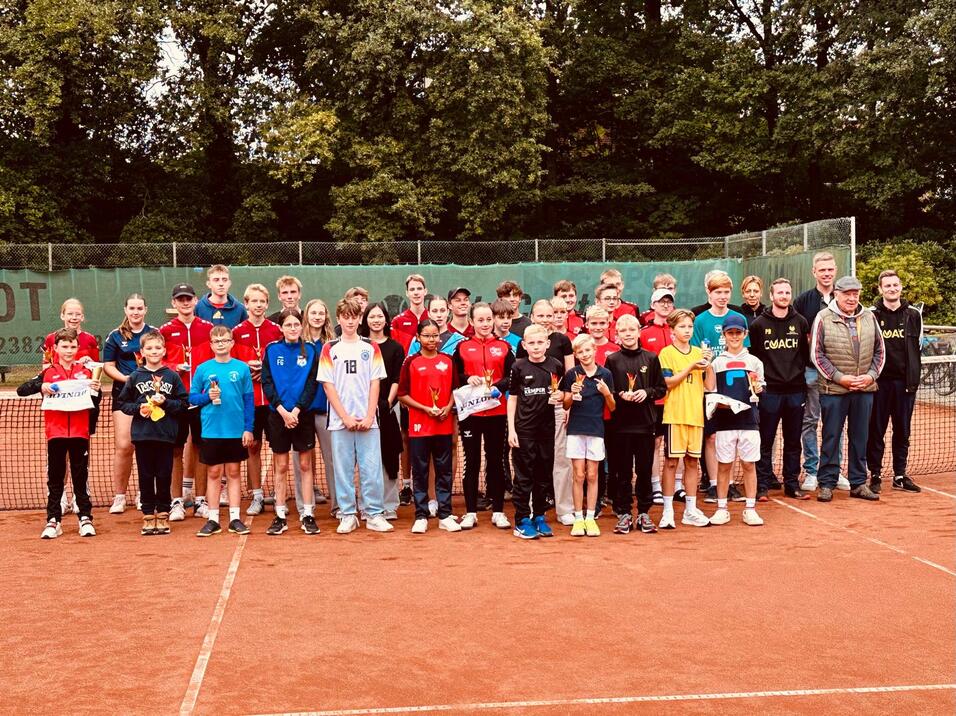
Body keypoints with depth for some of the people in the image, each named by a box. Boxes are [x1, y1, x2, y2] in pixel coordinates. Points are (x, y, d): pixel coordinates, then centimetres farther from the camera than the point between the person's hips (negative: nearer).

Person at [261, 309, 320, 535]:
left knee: (305, 465, 4)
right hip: (278, 414, 0)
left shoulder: (310, 350, 2)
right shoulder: (272, 350, 2)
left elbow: (312, 383, -3)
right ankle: (280, 516, 11)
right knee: (281, 467, 5)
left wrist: (297, 409, -13)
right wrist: (282, 410, -13)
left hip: (302, 414, 0)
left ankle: (308, 514, 9)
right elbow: (267, 382, -2)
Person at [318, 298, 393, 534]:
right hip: (340, 420, 0)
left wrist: (369, 417, -7)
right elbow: (328, 385, 0)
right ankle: (347, 516, 13)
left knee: (372, 469, 0)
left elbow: (375, 383, 4)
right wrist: (345, 417, -8)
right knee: (343, 470, 4)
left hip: (367, 420, 0)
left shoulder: (371, 348, 7)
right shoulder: (330, 349, 5)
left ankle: (374, 515, 8)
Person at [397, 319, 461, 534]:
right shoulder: (411, 362, 0)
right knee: (420, 472, 3)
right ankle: (421, 516, 10)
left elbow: (455, 389, 12)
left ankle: (445, 516, 13)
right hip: (418, 426, -2)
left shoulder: (447, 361, 7)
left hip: (444, 425, 2)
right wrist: (426, 409, -11)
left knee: (444, 471, 6)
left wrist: (448, 407, -6)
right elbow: (402, 395, -1)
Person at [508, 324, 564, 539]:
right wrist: (511, 429, -4)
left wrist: (560, 396, -11)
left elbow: (562, 393, 14)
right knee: (523, 475, 1)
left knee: (544, 473, 10)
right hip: (523, 428, -2)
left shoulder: (556, 366, 2)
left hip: (547, 427, 3)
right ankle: (522, 521, 7)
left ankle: (539, 517, 22)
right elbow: (512, 398, 2)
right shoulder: (518, 367, -3)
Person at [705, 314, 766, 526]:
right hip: (724, 419, 0)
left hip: (748, 419, 1)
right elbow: (710, 393, 5)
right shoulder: (716, 362, 9)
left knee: (749, 464, 2)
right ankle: (722, 509, 10)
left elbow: (758, 390, 11)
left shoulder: (754, 362, 11)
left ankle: (750, 509, 9)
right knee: (724, 465, 4)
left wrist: (757, 388, -10)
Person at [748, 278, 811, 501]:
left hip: (796, 390, 3)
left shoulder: (800, 322, 7)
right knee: (766, 440, 1)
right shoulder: (759, 324, 0)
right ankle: (763, 485, 7)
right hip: (769, 390, -3)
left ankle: (792, 484, 18)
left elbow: (807, 354, 11)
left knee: (793, 441, 9)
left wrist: (800, 373, 3)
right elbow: (751, 356, 2)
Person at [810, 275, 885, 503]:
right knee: (831, 437, 3)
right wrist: (839, 377, -11)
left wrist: (871, 375, -3)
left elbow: (880, 350, 12)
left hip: (865, 390, 4)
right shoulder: (823, 318, -4)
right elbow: (816, 354, -6)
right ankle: (827, 483, 11)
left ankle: (858, 483, 20)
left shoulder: (869, 318, 8)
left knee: (860, 437, 10)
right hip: (833, 390, -4)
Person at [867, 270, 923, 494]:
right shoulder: (871, 315, 1)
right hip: (879, 381, -2)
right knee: (876, 431, 2)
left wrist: (913, 379, 3)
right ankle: (875, 475, 11)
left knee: (903, 431, 8)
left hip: (904, 381, 2)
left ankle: (900, 475, 17)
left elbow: (917, 347, 9)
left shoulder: (913, 315, 7)